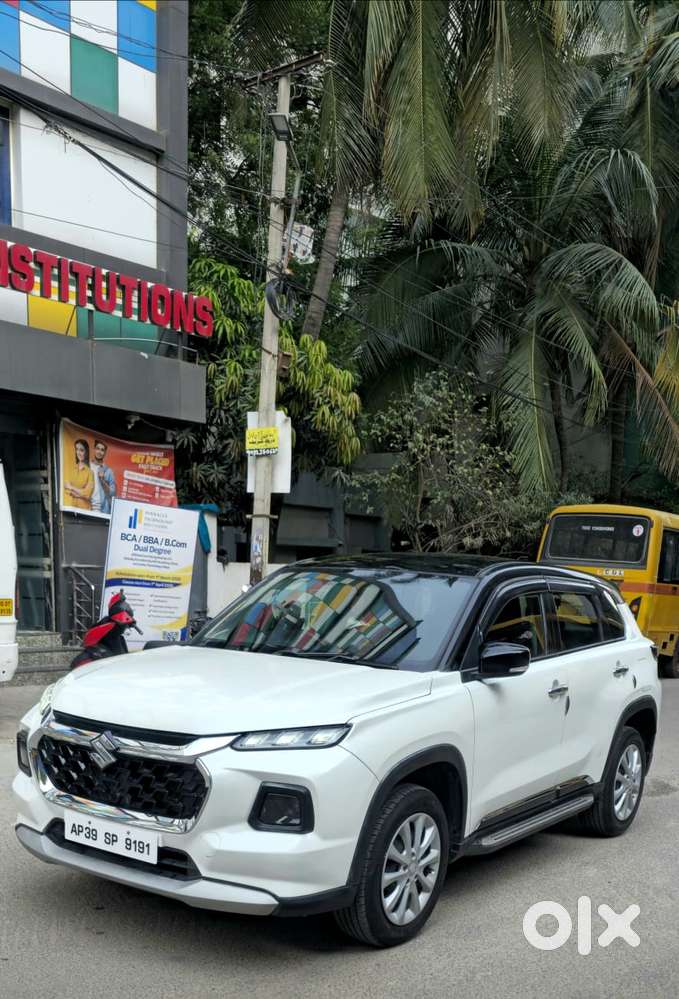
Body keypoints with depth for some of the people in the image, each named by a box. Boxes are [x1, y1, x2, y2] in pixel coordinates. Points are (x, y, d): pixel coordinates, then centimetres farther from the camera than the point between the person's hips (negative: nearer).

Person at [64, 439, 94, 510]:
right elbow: (66, 489, 7)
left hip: (84, 508, -4)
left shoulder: (90, 471, -10)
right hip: (72, 506, 4)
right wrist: (80, 492, -10)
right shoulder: (72, 469, 5)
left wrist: (72, 488, -6)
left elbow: (88, 494, -12)